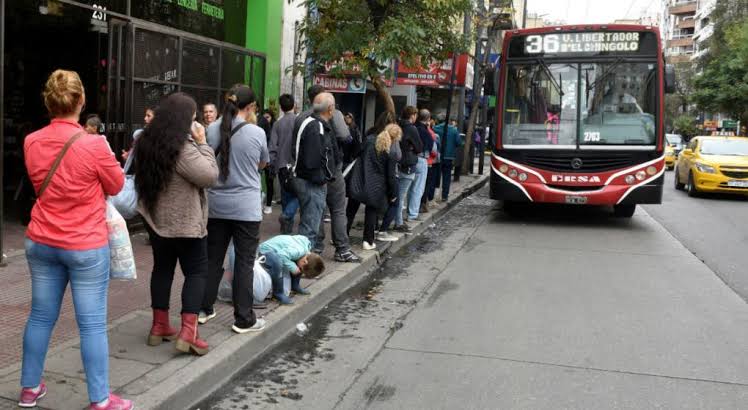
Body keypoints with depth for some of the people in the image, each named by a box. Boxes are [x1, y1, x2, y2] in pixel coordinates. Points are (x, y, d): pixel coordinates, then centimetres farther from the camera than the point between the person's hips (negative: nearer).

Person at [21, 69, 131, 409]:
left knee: (41, 316, 17)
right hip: (86, 246, -5)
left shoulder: (31, 142, -1)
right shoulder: (94, 144, -18)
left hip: (40, 242, 5)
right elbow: (116, 186, -2)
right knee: (92, 324, 2)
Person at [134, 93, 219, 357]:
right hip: (184, 222, -8)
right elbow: (210, 176, -21)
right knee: (197, 271, 2)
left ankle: (159, 326, 23)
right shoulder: (182, 147, -22)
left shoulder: (147, 141, 4)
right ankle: (188, 333, -4)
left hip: (155, 217, 8)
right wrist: (202, 143, -12)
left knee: (162, 268, 16)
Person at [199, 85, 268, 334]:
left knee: (213, 258, 15)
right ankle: (243, 319, 8)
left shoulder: (211, 130, -1)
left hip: (216, 205, 4)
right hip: (246, 207, -3)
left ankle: (204, 309, 26)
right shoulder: (256, 133, -9)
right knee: (244, 262, 3)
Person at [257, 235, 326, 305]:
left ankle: (295, 286, 19)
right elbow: (281, 255, -45)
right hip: (265, 251, -9)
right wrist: (293, 267, -36)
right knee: (277, 262, -38)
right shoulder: (298, 251, -32)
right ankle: (278, 293, -22)